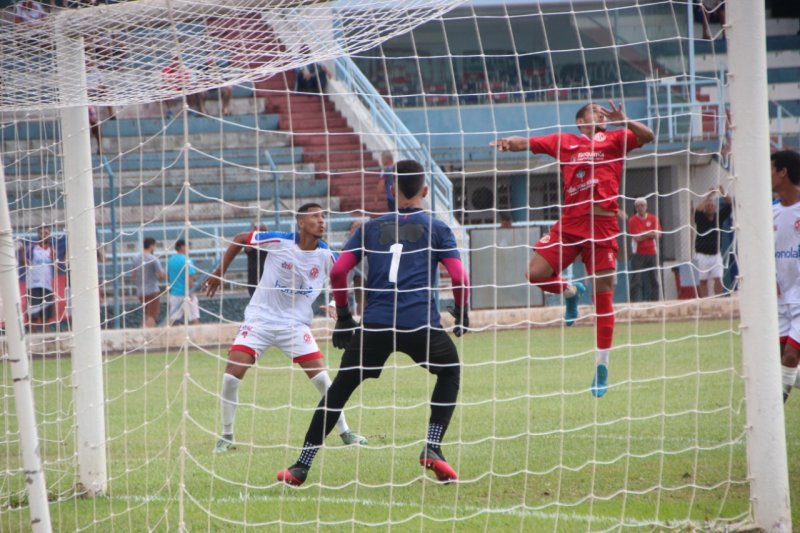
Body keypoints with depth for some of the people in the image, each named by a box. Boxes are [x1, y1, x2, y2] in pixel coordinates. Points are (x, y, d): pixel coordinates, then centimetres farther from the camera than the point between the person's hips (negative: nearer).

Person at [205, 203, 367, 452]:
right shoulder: (279, 242, -14)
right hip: (260, 319, -1)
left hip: (295, 324, 2)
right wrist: (219, 272, 2)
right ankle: (226, 436, 5)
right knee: (231, 376, -12)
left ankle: (344, 433, 8)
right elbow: (240, 239, -1)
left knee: (322, 378, -8)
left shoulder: (325, 255, -7)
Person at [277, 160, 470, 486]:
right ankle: (432, 448, 10)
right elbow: (460, 279, 3)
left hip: (375, 324, 1)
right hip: (421, 323, -1)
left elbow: (337, 272, 9)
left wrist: (343, 317, 19)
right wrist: (462, 314, 21)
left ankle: (301, 466, 6)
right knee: (450, 373, 26)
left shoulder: (371, 228, 18)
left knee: (339, 389, 11)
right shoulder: (437, 229, 12)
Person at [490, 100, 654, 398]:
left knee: (603, 295, -2)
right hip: (570, 222, 2)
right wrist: (509, 143, -15)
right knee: (535, 274, -10)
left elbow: (646, 136, -2)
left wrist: (624, 121, -19)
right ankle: (570, 291, 24)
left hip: (603, 225, -2)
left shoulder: (614, 139, 10)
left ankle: (602, 366, 7)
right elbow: (529, 143, 6)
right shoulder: (565, 142, 13)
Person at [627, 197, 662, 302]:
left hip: (652, 253, 3)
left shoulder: (653, 218, 8)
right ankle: (634, 301, -8)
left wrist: (643, 235, -10)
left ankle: (655, 300, 8)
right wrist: (650, 234, -4)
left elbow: (658, 234, -3)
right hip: (638, 254, -3)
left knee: (654, 279, 4)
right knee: (636, 280, -7)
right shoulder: (633, 220, -1)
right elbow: (636, 237, -10)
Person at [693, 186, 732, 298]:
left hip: (716, 254, 2)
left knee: (718, 279, -7)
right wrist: (708, 196, -33)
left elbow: (729, 205, -7)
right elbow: (698, 210, -26)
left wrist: (723, 193, -24)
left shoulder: (719, 216, 3)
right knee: (703, 280, 2)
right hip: (702, 254, -2)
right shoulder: (700, 218, -4)